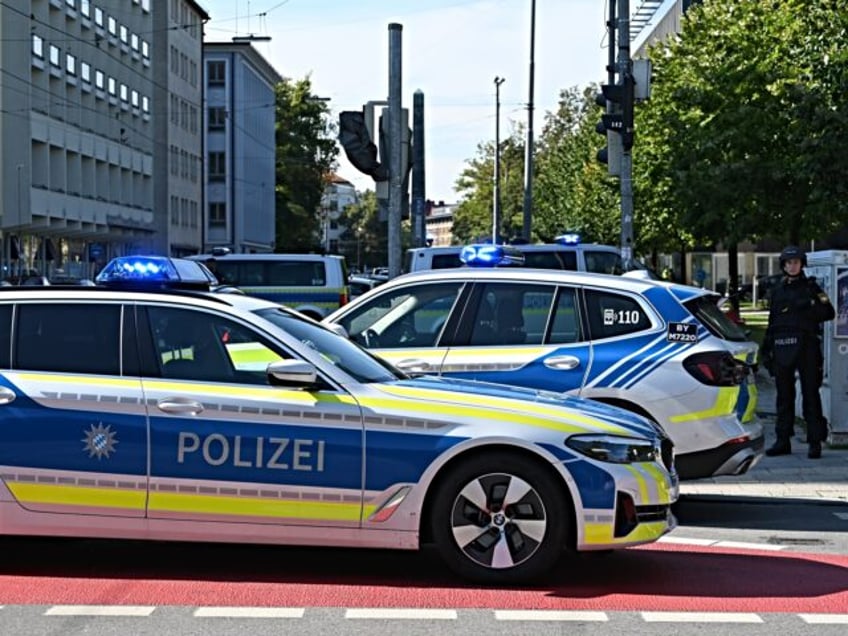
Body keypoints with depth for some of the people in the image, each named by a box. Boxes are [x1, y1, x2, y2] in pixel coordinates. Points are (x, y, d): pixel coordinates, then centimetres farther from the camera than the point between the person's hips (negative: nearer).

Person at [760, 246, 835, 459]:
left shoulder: (811, 287, 5)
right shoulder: (777, 291, 16)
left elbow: (828, 313, 0)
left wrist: (809, 307, -16)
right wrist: (766, 350, 14)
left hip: (806, 346, -4)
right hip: (782, 348, 4)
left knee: (810, 395, -4)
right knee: (784, 396, 7)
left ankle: (815, 442, -1)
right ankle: (783, 441, 12)